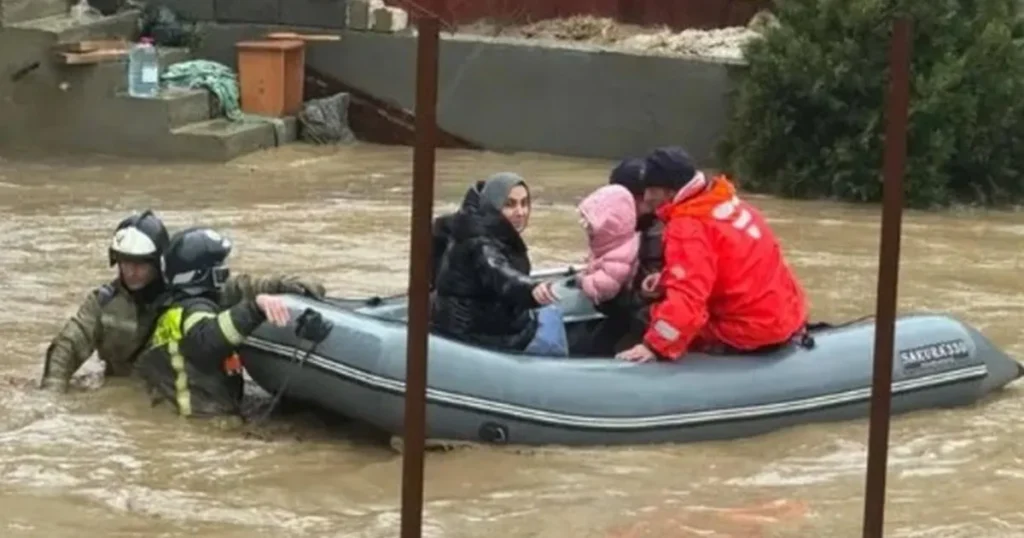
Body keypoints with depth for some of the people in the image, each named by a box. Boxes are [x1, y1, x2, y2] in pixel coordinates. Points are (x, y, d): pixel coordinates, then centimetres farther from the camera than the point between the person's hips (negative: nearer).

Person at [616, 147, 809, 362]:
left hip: (750, 333, -9)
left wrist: (655, 346, -30)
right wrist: (667, 279, 10)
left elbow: (687, 298, -28)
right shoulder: (724, 201, 8)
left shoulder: (689, 226, -18)